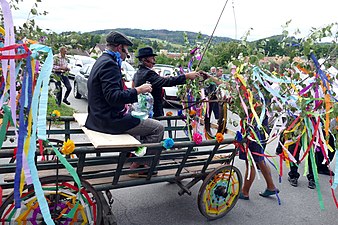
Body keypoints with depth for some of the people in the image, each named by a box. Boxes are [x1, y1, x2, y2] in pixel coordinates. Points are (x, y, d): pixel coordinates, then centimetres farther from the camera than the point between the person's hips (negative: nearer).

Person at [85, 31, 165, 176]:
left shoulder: (102, 61, 14)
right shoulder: (109, 64, -18)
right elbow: (113, 96, -28)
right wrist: (138, 90, -22)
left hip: (100, 117, 11)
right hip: (110, 119, -11)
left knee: (135, 119, 35)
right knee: (158, 128, -7)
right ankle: (138, 164, 4)